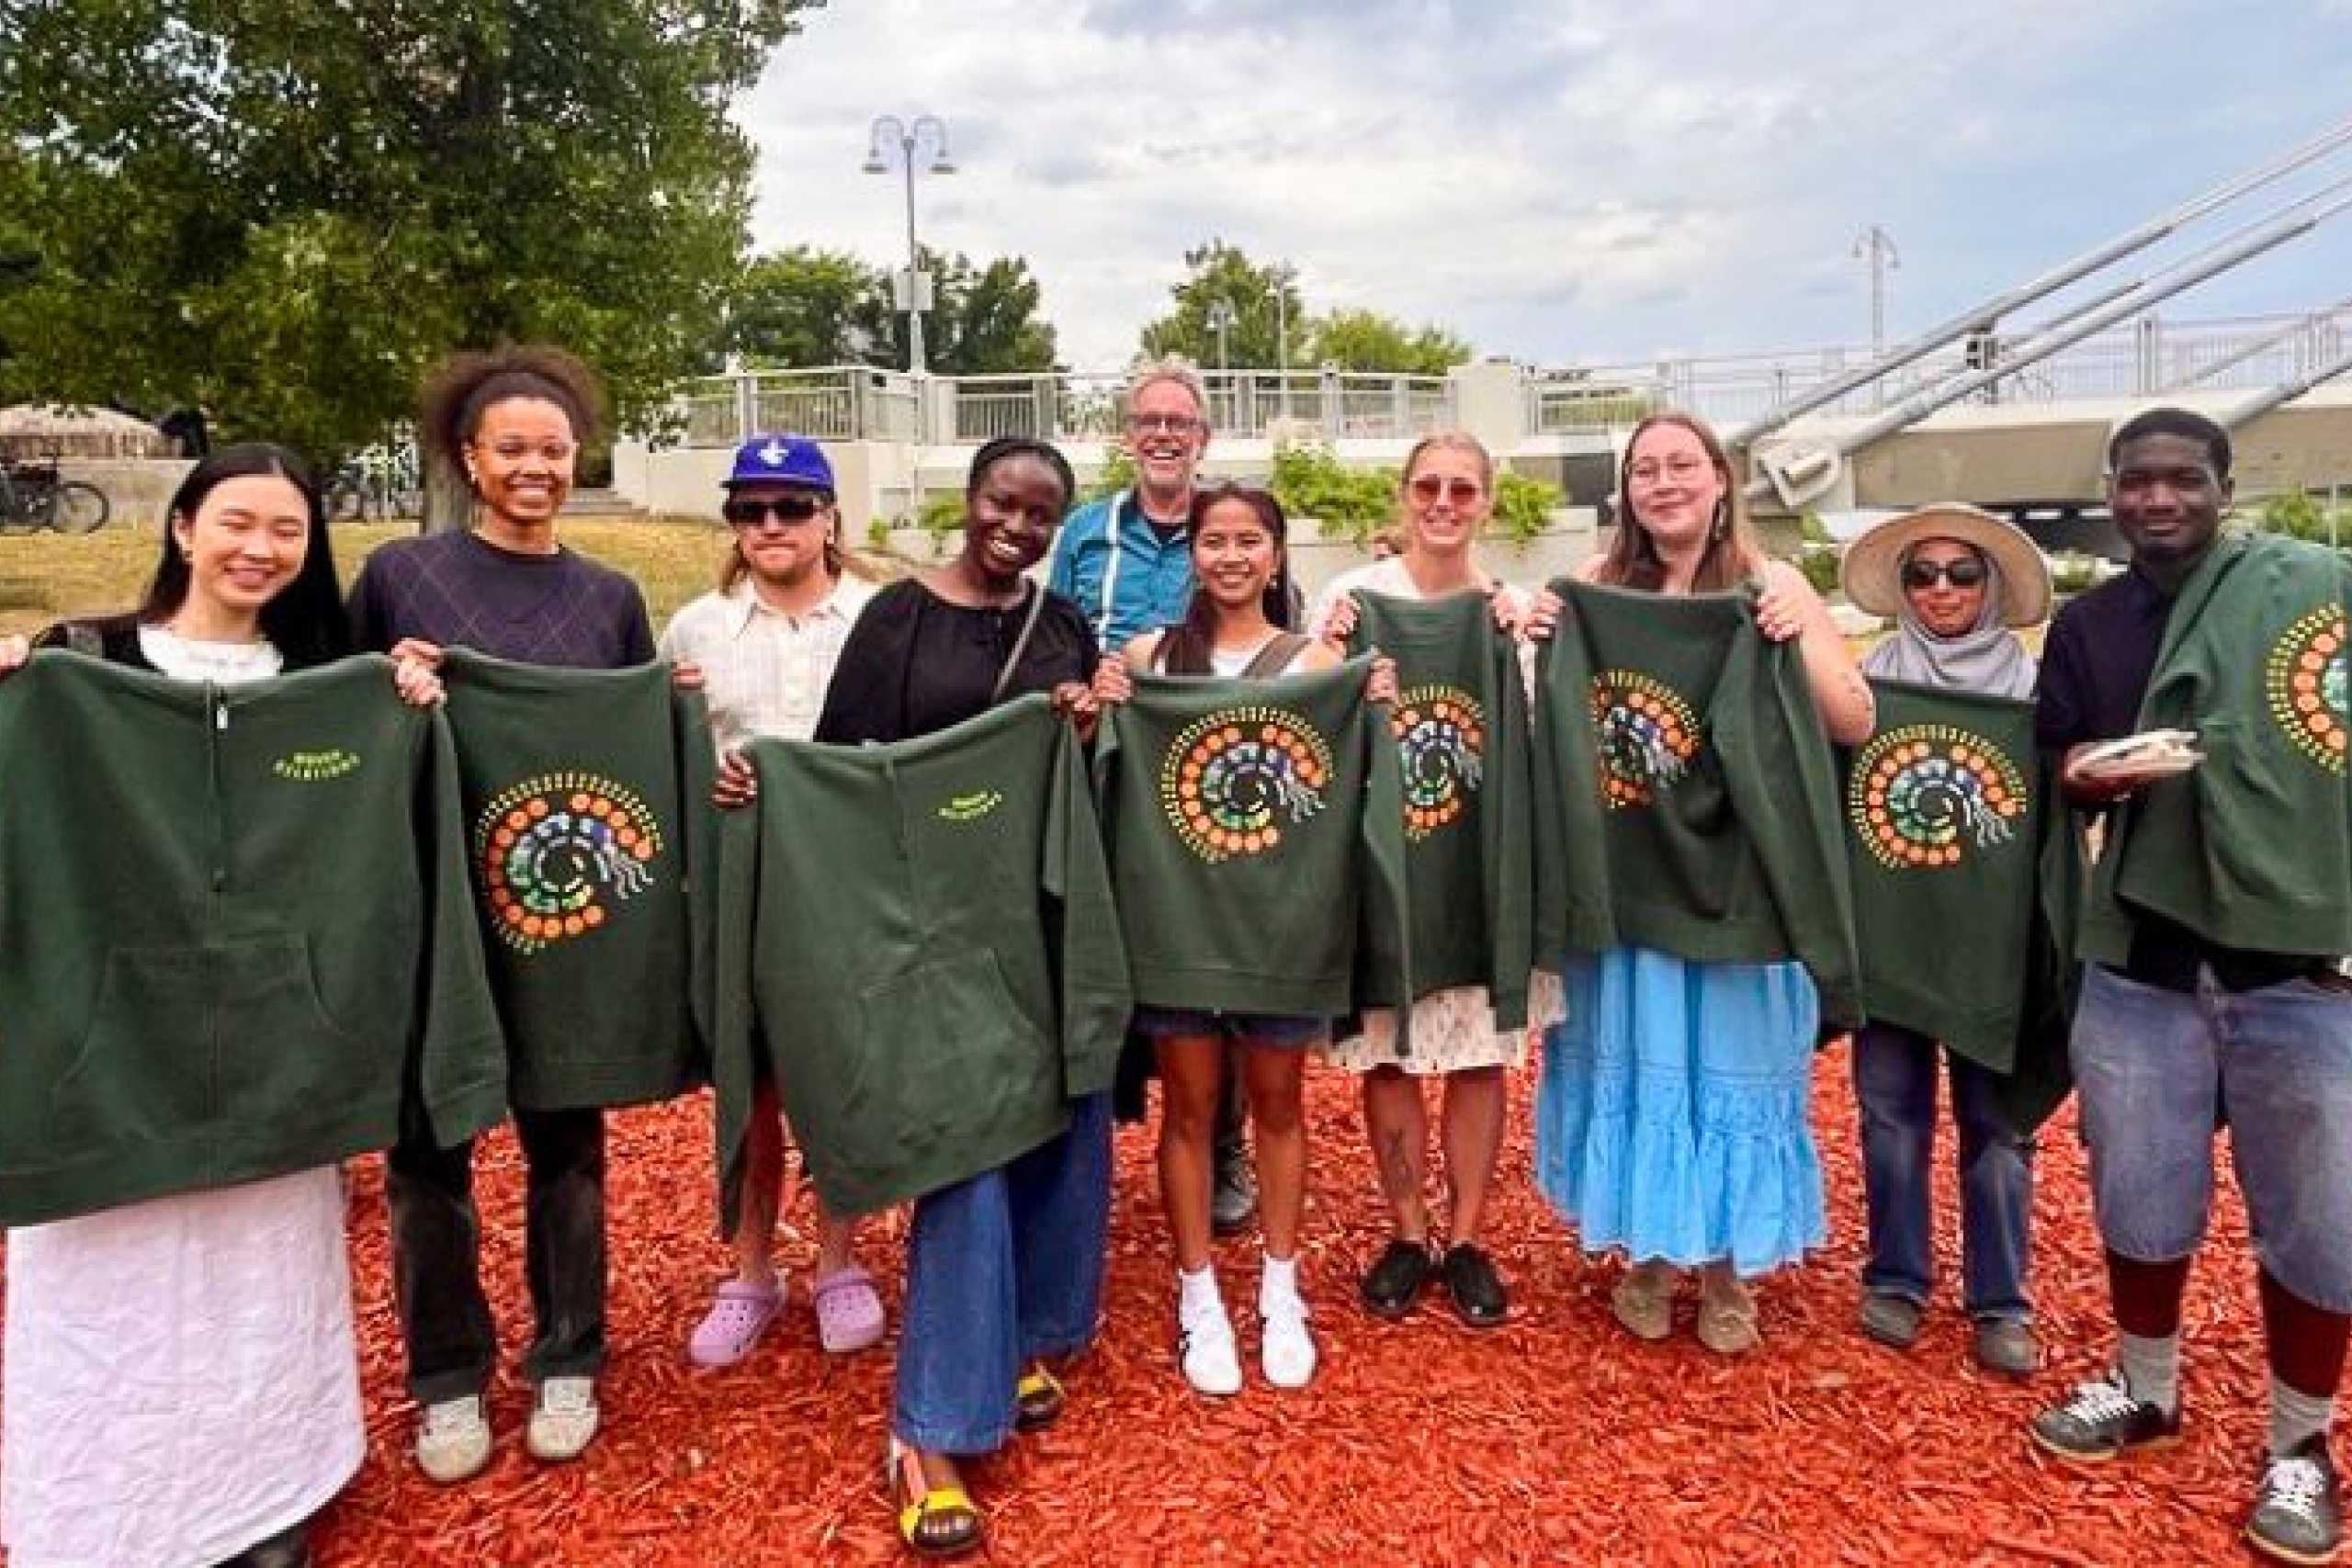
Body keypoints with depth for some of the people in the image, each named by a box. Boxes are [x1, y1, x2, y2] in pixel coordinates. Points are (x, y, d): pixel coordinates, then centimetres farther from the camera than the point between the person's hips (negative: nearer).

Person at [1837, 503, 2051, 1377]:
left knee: (1994, 1116, 5)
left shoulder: (2032, 684, 2)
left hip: (1994, 933, 0)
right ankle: (1896, 1280, 21)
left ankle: (2000, 1301, 17)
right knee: (1892, 1109, 7)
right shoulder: (1869, 678, 2)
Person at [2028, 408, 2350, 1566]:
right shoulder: (2086, 624, 8)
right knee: (2140, 1195, 13)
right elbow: (2060, 770, 10)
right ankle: (2145, 1386, 35)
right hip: (2140, 954, 3)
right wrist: (2090, 775, -13)